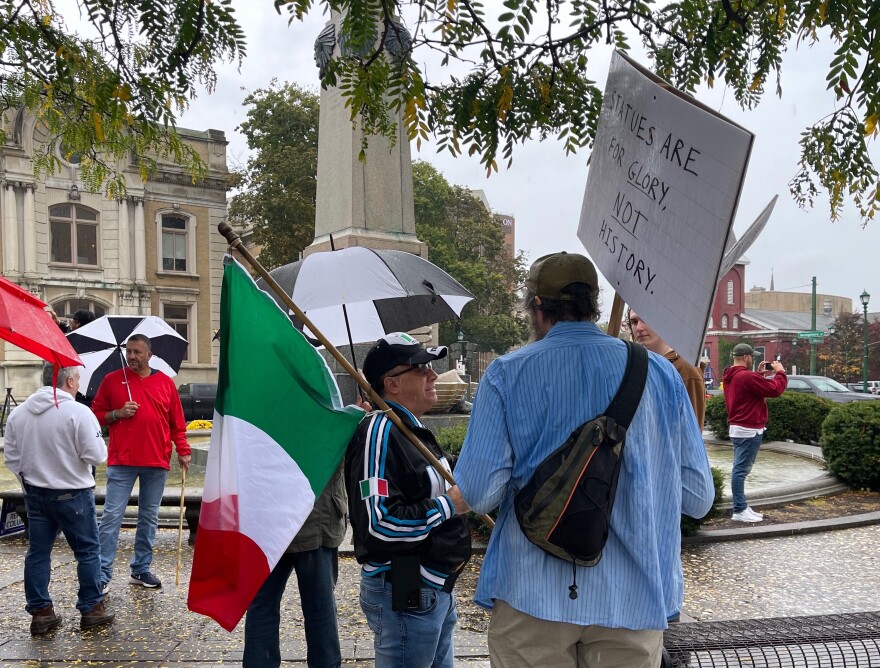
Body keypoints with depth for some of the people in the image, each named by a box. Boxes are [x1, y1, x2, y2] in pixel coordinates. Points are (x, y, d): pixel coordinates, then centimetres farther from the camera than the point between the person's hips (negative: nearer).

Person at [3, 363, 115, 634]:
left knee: (37, 553, 13)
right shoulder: (78, 412, -19)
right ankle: (91, 609, 14)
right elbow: (96, 456, -19)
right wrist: (97, 439, 1)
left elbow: (11, 457, 7)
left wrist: (30, 479, 20)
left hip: (35, 495, 6)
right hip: (73, 495, -5)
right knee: (88, 551, 7)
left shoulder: (18, 413, 2)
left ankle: (40, 612, 19)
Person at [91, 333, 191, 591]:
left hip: (157, 463, 2)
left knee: (149, 518, 9)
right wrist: (118, 413, -11)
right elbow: (96, 413, 8)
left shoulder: (166, 383, 6)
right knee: (112, 516, -2)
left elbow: (177, 422, 9)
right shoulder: (112, 380, 4)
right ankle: (103, 574, 7)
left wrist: (183, 450, 3)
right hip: (121, 461, -1)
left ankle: (141, 569, 21)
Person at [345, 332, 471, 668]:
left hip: (435, 588, 10)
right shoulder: (380, 431, -21)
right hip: (403, 595, -10)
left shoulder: (413, 429, 12)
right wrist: (449, 505, -21)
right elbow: (379, 522, -29)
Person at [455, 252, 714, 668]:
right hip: (633, 599, 2)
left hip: (531, 594, -1)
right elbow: (698, 498, 0)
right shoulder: (660, 373, -3)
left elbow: (478, 494, -14)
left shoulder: (506, 375, -9)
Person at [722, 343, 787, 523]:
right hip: (749, 429, -10)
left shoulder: (731, 376, 11)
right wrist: (780, 372, -2)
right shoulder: (747, 376, -20)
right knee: (741, 469, -8)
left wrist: (760, 374, 14)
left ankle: (742, 507, 20)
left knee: (740, 469, 13)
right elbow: (775, 389, -18)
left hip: (738, 427, 11)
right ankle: (739, 511, -5)